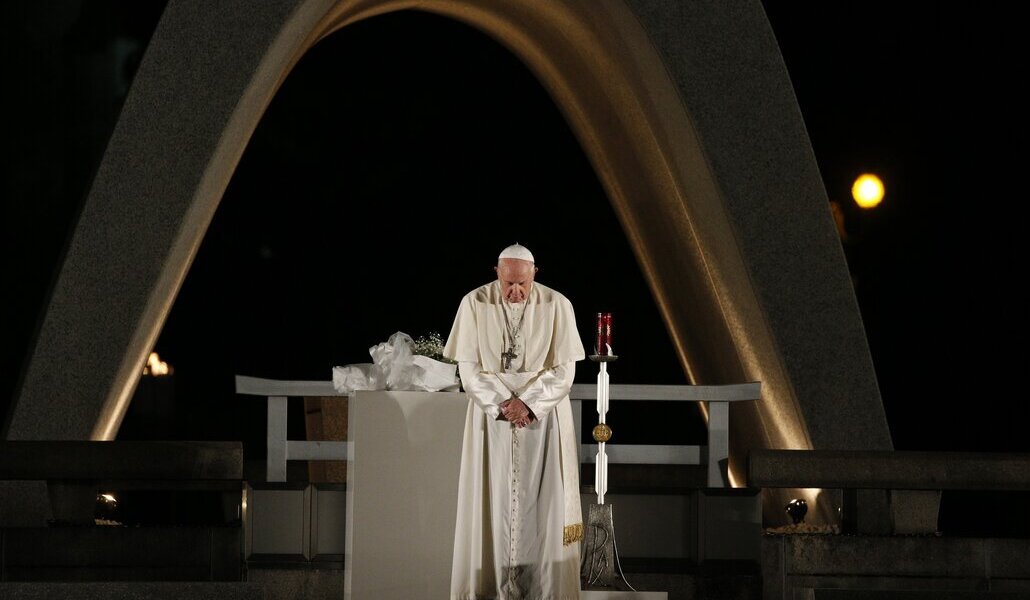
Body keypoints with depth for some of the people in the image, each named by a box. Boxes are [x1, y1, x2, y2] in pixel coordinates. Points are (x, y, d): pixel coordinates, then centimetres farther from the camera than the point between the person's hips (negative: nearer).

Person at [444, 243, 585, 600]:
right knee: (494, 504, -2)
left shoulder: (556, 306, -5)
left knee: (541, 503, -3)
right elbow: (469, 369, -4)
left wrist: (527, 403, -17)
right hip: (491, 417, 0)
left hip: (544, 419, 0)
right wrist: (503, 405, -15)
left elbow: (564, 371, -5)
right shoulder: (474, 304, -5)